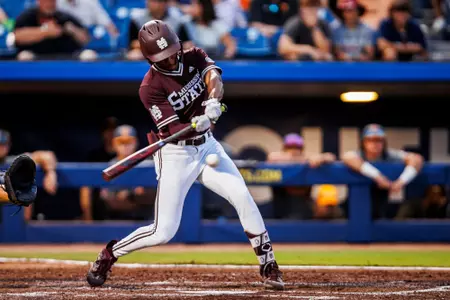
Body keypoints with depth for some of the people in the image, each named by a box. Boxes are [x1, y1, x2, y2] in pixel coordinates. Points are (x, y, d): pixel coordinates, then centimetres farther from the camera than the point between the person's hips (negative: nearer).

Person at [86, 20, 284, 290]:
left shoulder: (195, 58, -4)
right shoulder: (151, 88, -18)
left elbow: (214, 78, -23)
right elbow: (173, 131, -24)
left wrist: (213, 100, -45)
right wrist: (197, 123, -44)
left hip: (207, 145, 5)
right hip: (175, 154, -5)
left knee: (243, 197, -12)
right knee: (164, 232, -6)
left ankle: (268, 266, -2)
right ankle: (110, 253, 16)